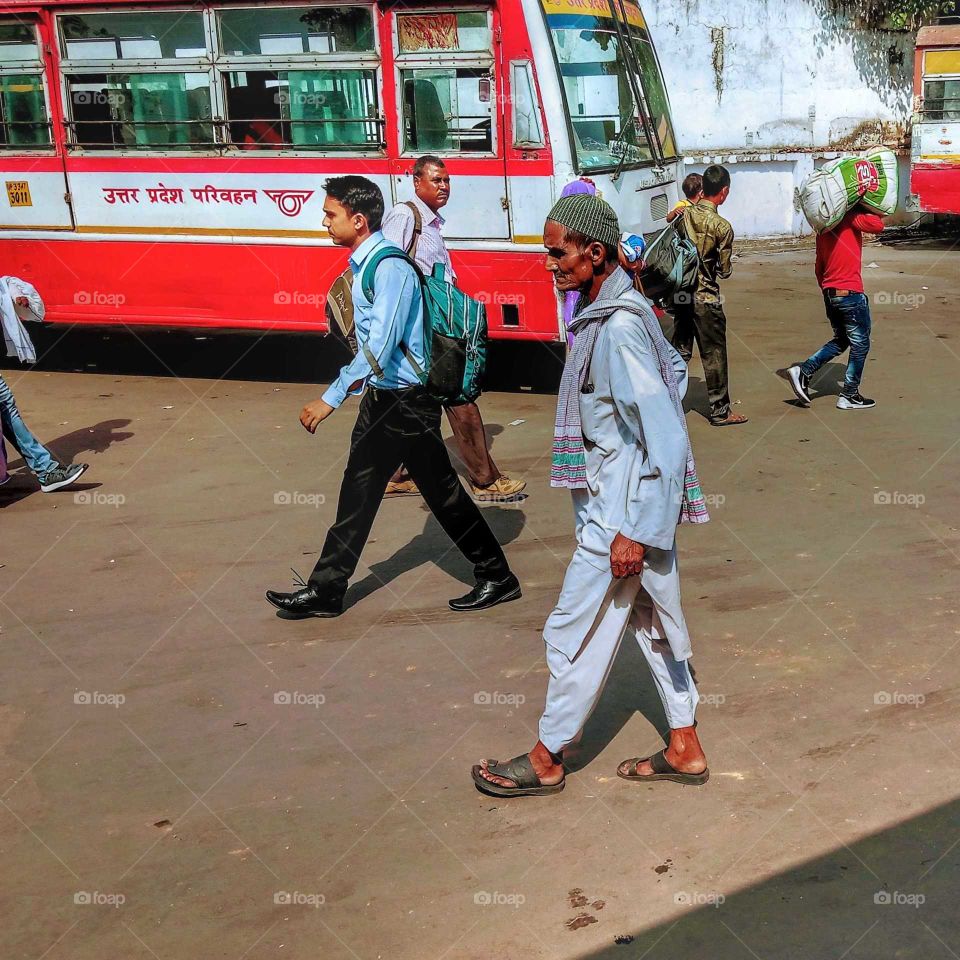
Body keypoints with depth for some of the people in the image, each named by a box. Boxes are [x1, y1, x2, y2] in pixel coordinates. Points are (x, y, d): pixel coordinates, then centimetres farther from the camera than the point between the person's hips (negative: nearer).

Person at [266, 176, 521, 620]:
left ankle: (497, 577, 16)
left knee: (442, 491, 1)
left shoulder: (390, 268, -21)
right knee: (358, 492, 12)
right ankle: (325, 590, 20)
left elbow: (379, 345, -29)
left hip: (408, 400, -9)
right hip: (379, 397, 9)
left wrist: (332, 398, -31)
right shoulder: (362, 263, 9)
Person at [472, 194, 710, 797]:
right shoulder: (627, 308, 6)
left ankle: (547, 760, 19)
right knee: (656, 623, 17)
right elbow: (676, 369, 21)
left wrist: (635, 532, -23)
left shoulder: (619, 329, -24)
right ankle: (685, 751, 29)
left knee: (576, 634, 3)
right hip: (637, 503, 10)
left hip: (621, 512, -10)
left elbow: (668, 441, -26)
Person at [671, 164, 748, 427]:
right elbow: (725, 271, -8)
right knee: (714, 355, 5)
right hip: (706, 298, -5)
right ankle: (720, 411, 13)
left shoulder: (684, 214, -1)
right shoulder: (722, 227, -16)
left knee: (680, 350, 15)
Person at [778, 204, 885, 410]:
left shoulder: (824, 226, 13)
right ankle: (849, 396, 10)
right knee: (860, 344, 6)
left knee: (841, 340, 21)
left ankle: (802, 372, 7)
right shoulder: (850, 219, -11)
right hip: (850, 292, -8)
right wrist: (869, 209, -7)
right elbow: (877, 225, -24)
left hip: (829, 293, 8)